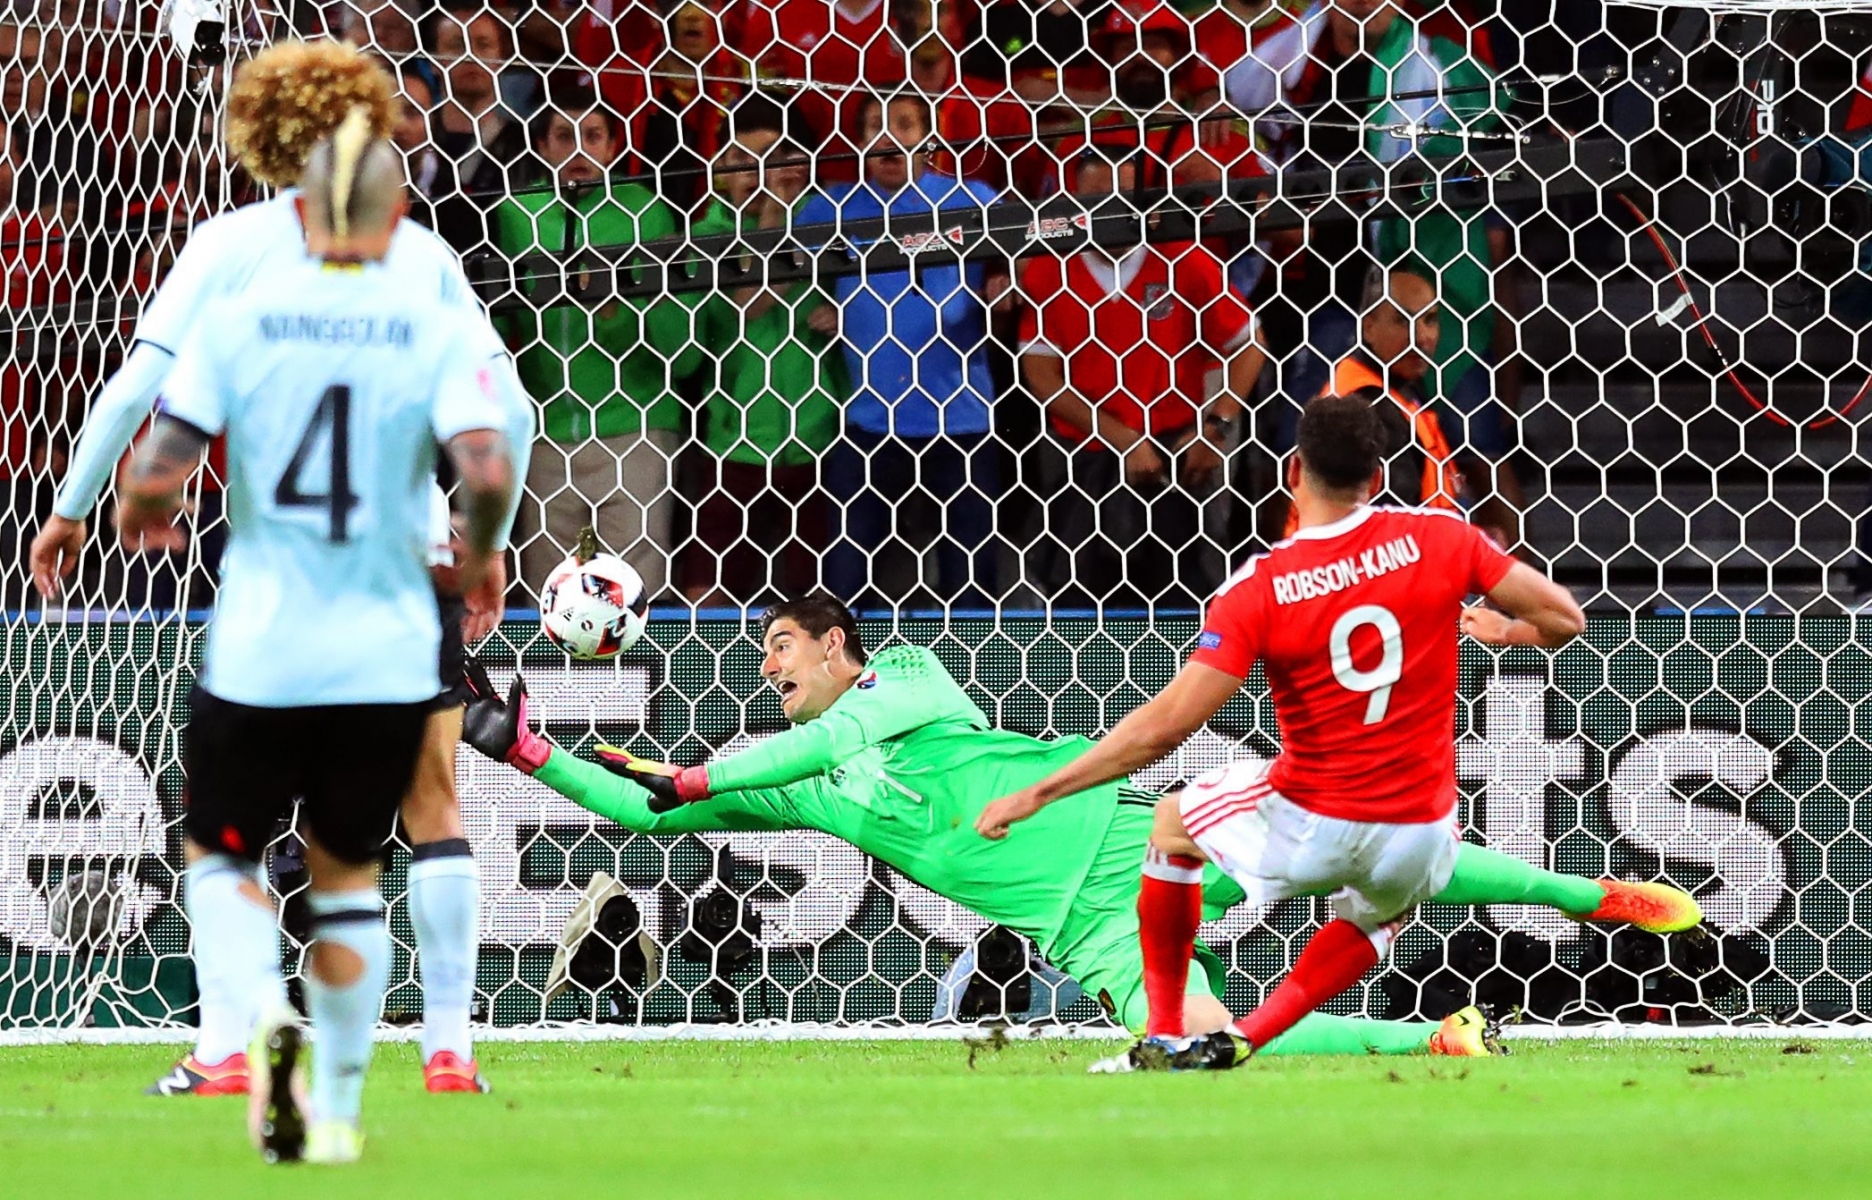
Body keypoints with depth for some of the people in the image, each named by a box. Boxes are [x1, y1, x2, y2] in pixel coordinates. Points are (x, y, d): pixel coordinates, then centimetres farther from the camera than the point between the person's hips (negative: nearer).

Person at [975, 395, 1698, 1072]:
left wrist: (1034, 796, -14)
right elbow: (1563, 617, -4)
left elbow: (1165, 726, -19)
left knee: (1172, 823, 28)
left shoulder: (1258, 588, -15)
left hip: (1309, 830, -2)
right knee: (1380, 911, 38)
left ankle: (1163, 1037, 27)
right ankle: (1239, 1041, 19)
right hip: (1420, 838, 2)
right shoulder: (1435, 538, -8)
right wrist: (1505, 632, 20)